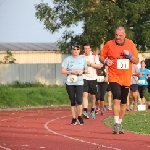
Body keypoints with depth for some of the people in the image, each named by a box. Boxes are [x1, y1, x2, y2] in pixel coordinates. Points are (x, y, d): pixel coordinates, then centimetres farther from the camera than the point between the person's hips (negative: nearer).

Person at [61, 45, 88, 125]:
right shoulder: (67, 59, 1)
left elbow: (86, 69, 16)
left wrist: (82, 71, -6)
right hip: (70, 83, 0)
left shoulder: (83, 59, 7)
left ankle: (80, 117, 1)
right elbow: (63, 71, -3)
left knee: (79, 100, -15)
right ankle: (74, 119, 12)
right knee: (72, 102, 4)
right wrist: (72, 72, -15)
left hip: (79, 83, 0)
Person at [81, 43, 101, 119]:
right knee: (85, 94, -17)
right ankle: (85, 111, -25)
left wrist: (90, 64, -16)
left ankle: (93, 111, 28)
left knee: (93, 96, 8)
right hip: (84, 77, 0)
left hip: (93, 78, 0)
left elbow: (99, 66, -6)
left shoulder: (95, 56, 0)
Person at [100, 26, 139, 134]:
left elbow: (137, 61, 6)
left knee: (123, 102, 10)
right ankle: (116, 124, -18)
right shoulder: (109, 44, -4)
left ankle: (120, 124, 23)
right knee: (117, 99, -20)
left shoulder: (130, 44, 3)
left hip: (126, 78, 3)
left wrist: (129, 55, -13)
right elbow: (101, 57, 7)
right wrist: (105, 61, -14)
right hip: (114, 77, -3)